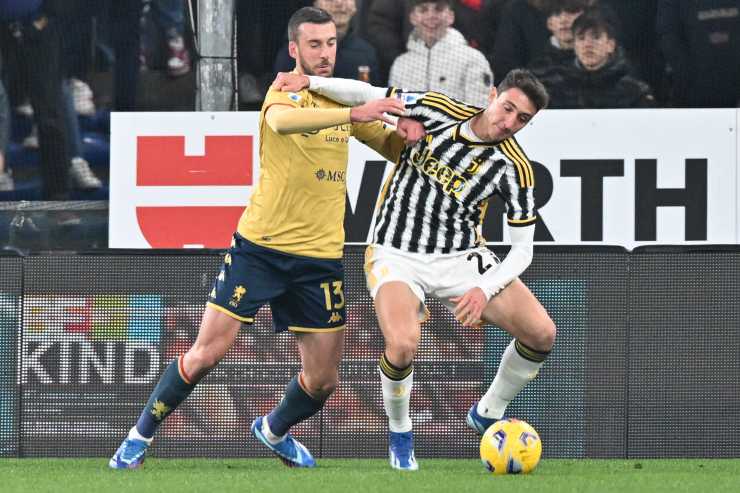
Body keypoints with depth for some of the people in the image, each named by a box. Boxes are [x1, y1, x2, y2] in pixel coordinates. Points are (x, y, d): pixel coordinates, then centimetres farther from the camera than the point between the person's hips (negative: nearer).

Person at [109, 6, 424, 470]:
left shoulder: (344, 96, 7)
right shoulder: (286, 90, -11)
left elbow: (395, 149, 10)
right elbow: (280, 119, -36)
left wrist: (410, 128, -14)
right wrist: (352, 114, -46)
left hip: (321, 255, 5)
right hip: (260, 245, -5)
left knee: (323, 381, 5)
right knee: (209, 351, -6)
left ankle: (274, 430, 36)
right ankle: (143, 433, 14)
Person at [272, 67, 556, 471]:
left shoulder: (514, 168, -11)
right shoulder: (437, 110, -10)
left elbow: (522, 250, -10)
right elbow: (367, 96, -1)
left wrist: (484, 290, -26)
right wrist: (311, 82, -15)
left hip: (461, 257, 2)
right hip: (397, 255, -2)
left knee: (541, 333, -12)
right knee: (402, 345, -29)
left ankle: (487, 414, 15)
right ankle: (399, 434, 3)